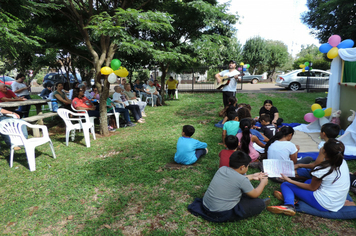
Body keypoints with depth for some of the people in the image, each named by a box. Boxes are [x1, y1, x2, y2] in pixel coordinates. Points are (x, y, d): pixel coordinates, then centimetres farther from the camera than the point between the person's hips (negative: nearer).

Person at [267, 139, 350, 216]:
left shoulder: (322, 169, -23)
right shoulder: (343, 162, -1)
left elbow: (312, 188, -9)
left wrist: (290, 180, -5)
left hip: (324, 205, -8)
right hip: (340, 204, 8)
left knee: (285, 185, 0)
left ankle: (289, 205, -23)